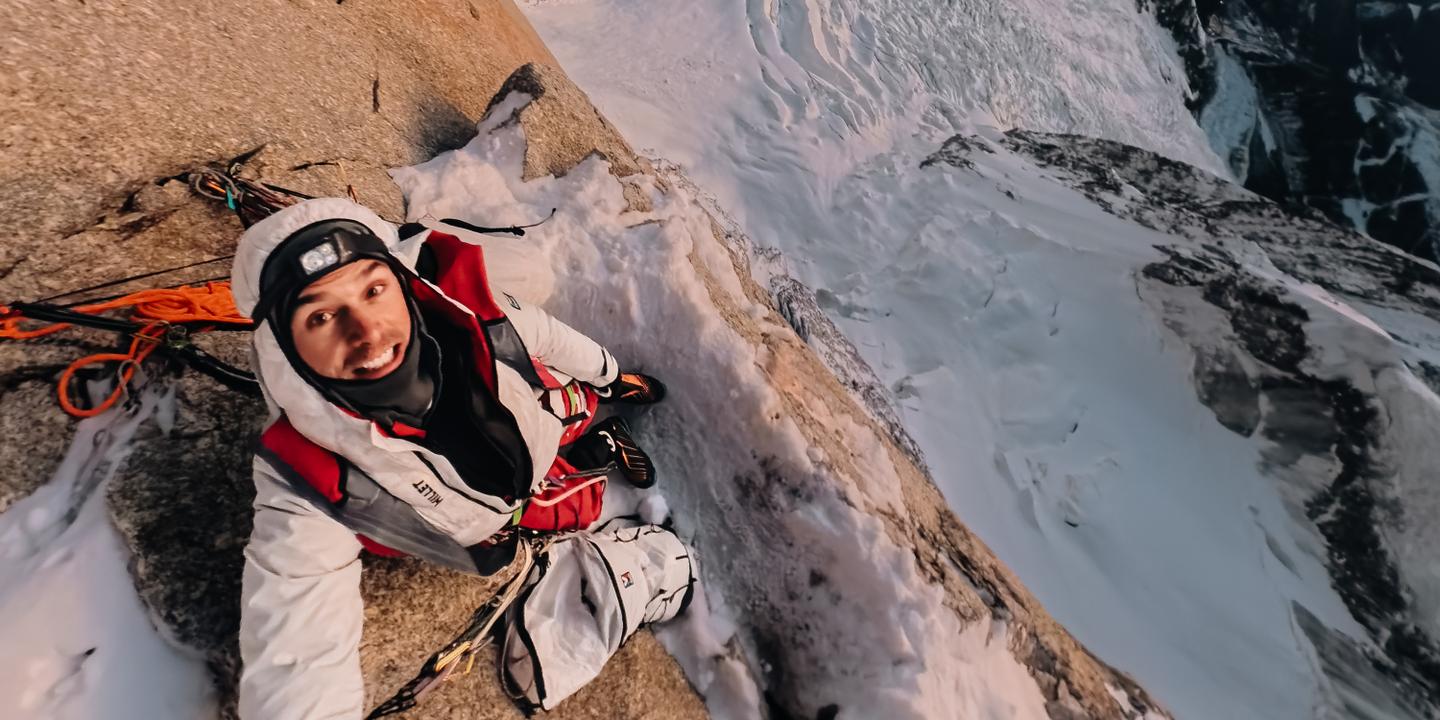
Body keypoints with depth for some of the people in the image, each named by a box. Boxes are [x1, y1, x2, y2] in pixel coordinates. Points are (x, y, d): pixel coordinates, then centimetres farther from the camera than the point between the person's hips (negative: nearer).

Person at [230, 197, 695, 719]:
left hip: (558, 431, 1)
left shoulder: (471, 310, -35)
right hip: (498, 528, 0)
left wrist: (610, 375, 7)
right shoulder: (305, 483, -38)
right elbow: (294, 672, -35)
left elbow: (547, 336, -13)